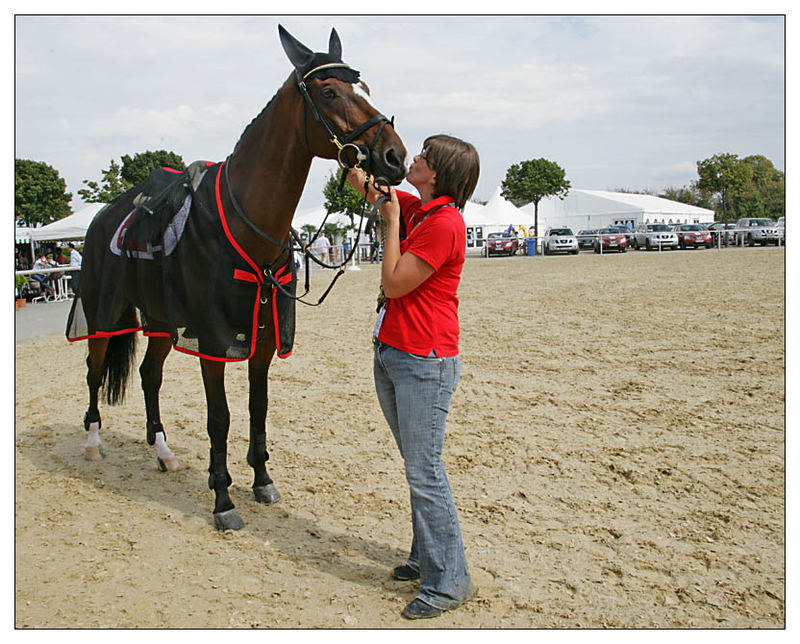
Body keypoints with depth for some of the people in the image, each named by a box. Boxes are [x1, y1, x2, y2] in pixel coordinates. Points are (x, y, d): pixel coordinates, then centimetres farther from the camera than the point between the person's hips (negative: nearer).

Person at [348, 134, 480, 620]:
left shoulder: (444, 222, -17)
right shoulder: (414, 208, 9)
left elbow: (393, 283, -18)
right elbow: (365, 184, 24)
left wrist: (392, 220, -12)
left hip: (425, 363, -9)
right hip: (390, 355, 9)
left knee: (423, 472, -4)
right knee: (418, 465, 18)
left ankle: (449, 581, 8)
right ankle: (427, 556, 32)